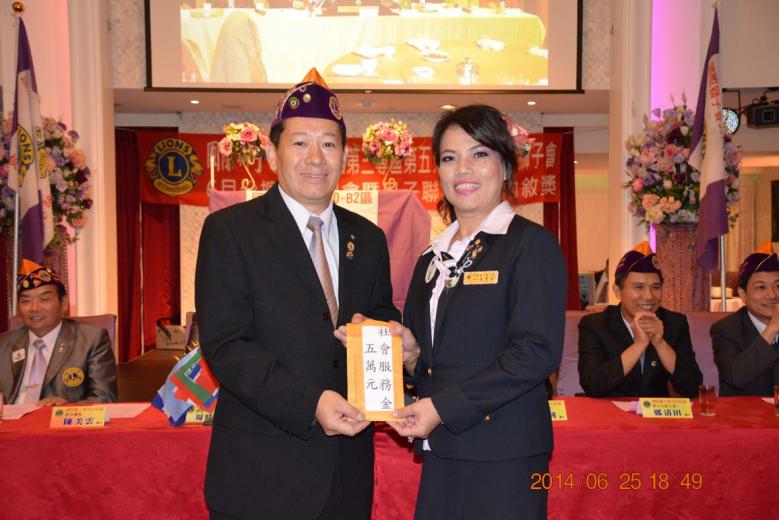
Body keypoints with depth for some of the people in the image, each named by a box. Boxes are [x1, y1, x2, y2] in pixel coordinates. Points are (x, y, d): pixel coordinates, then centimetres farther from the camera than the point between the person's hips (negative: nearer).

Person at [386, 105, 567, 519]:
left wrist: (444, 406, -18)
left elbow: (537, 352, -16)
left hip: (504, 458, -6)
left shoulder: (531, 244, -7)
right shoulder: (432, 259, 14)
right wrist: (410, 352, -3)